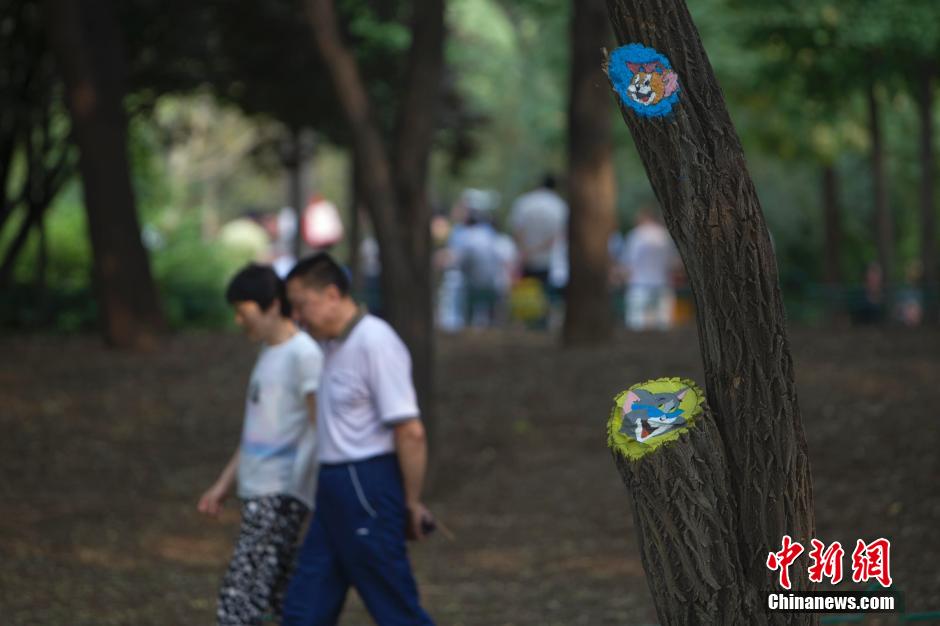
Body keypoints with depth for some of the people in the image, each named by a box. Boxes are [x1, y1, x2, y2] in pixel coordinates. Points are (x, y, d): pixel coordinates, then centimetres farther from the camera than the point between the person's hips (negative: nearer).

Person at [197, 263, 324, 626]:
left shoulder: (303, 355, -12)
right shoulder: (269, 354, 16)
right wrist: (224, 484, 23)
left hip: (280, 494, -9)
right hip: (257, 492, 9)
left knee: (239, 593, -13)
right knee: (280, 595, 12)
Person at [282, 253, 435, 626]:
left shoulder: (375, 343, -17)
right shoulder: (334, 344, 12)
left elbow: (410, 431, -19)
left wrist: (413, 502, -14)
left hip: (368, 490, -9)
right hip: (336, 488, 9)